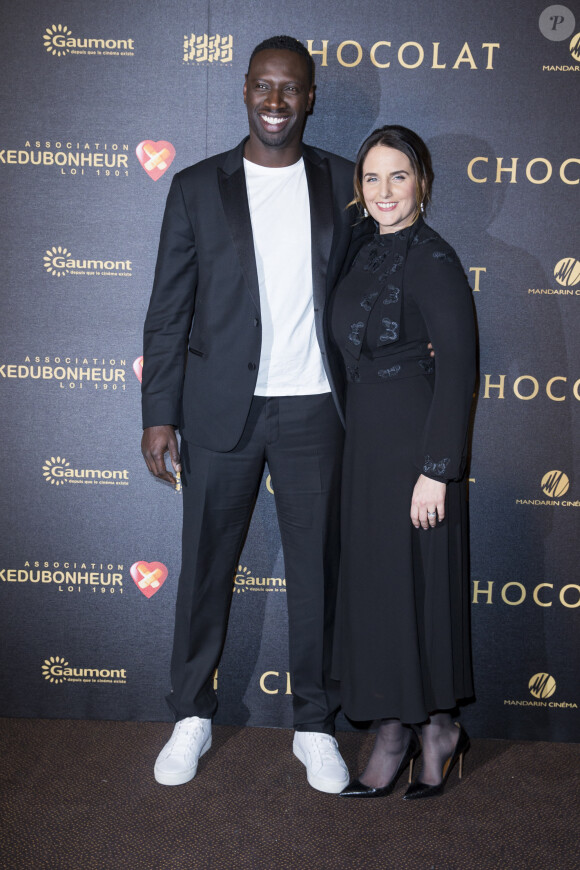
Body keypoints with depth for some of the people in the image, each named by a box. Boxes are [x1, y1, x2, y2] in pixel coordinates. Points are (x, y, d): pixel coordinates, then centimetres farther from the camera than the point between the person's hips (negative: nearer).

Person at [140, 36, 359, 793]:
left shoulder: (343, 183, 5)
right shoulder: (197, 187, 2)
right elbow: (169, 308, 1)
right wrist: (159, 413, -4)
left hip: (312, 409, 1)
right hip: (221, 409, 0)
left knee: (316, 570, 8)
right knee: (206, 565, 9)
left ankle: (315, 725, 25)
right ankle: (192, 716, 28)